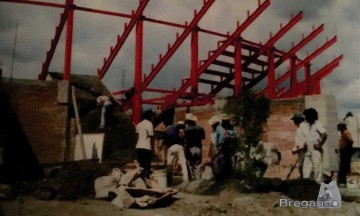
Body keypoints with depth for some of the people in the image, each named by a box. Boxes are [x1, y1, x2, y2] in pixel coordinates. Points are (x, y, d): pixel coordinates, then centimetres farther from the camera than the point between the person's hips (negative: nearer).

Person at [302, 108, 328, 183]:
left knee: (317, 167, -3)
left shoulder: (318, 124, -11)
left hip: (316, 150, -9)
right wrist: (305, 144, 14)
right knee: (306, 167, 8)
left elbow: (325, 135, -21)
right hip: (309, 150, 9)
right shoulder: (310, 125, 16)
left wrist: (320, 145, -17)